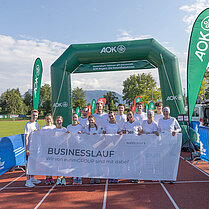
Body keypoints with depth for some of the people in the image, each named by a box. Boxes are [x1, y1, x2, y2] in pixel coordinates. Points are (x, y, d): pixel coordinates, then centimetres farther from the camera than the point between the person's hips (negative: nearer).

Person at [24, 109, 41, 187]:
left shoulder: (36, 124, 10)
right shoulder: (27, 125, -12)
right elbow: (26, 137, -15)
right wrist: (26, 149, -19)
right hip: (30, 147, -7)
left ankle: (32, 178, 26)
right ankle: (28, 181, 5)